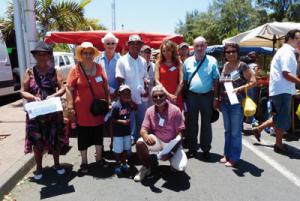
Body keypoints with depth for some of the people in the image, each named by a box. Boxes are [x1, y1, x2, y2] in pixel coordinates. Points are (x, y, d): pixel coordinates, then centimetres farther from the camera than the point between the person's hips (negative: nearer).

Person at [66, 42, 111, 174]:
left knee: (99, 134, 16)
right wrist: (70, 107, -11)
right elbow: (69, 89, -6)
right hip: (82, 109, -3)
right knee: (83, 137, 7)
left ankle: (99, 157, 34)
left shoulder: (99, 68, 3)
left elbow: (106, 86, 10)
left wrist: (108, 101, 7)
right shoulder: (75, 70, -7)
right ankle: (84, 162, 23)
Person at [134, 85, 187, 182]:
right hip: (157, 140, 3)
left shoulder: (175, 110, -16)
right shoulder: (149, 111, -5)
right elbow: (143, 129, -8)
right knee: (140, 143, -27)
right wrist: (146, 136, -35)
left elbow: (179, 134, -15)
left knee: (181, 167, -25)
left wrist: (171, 151, -26)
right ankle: (146, 167, 0)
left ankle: (172, 159, 14)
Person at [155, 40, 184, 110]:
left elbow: (181, 81, 0)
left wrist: (175, 95, -9)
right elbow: (157, 81, -3)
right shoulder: (158, 63, 5)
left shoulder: (178, 63, 6)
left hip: (176, 97, 1)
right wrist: (167, 94, -11)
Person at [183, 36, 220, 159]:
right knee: (192, 123, 9)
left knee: (206, 123, 8)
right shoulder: (187, 62, 5)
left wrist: (215, 98, -5)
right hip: (192, 96, 2)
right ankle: (192, 148, 22)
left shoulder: (212, 61, -1)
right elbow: (184, 80, 8)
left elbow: (216, 80, 0)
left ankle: (206, 149, 21)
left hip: (207, 96, -1)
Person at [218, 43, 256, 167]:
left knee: (235, 132, 3)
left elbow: (253, 81, -12)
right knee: (227, 130, 15)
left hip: (237, 103, -6)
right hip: (224, 103, 6)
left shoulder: (242, 66, -8)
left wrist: (239, 89, -22)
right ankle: (227, 154, 28)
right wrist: (218, 98, 12)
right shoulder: (224, 66, 9)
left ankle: (234, 158, 15)